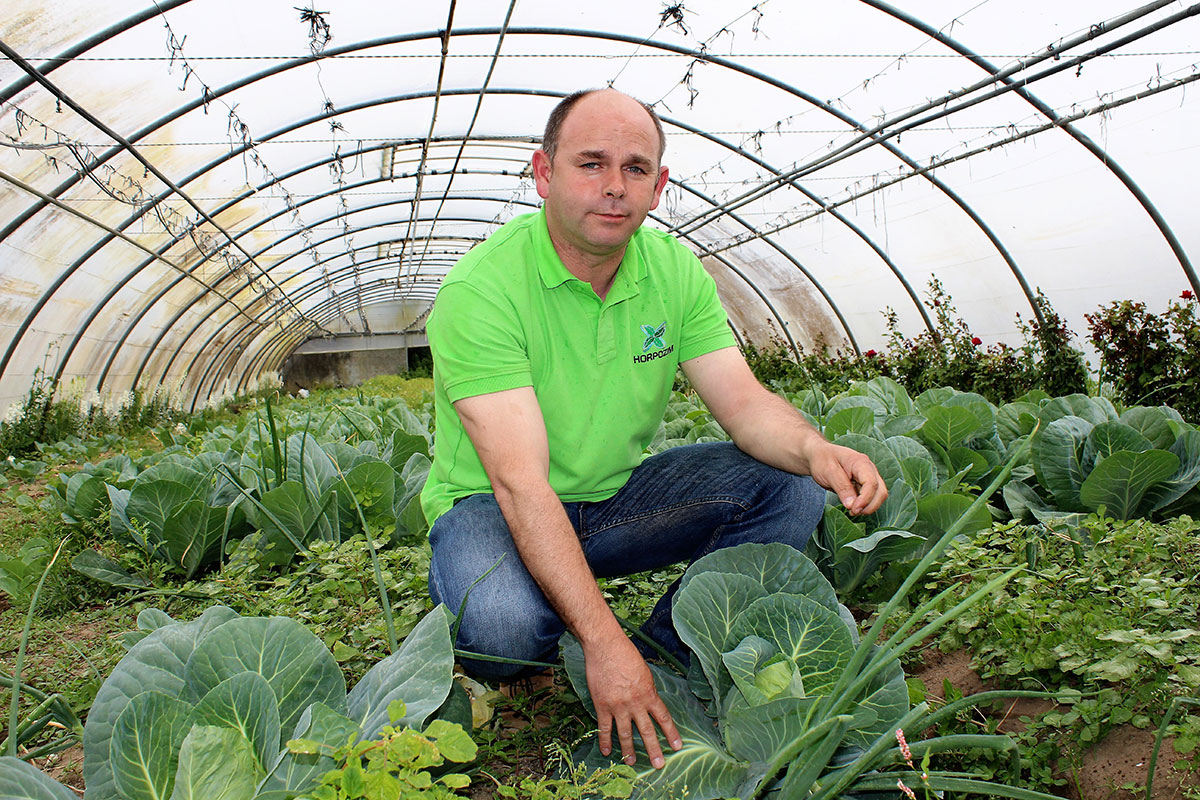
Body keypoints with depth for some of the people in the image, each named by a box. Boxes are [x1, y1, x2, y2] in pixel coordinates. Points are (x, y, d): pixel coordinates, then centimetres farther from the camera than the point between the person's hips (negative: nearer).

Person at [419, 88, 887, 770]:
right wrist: (604, 641, -35)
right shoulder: (481, 290, -23)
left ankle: (668, 648, 3)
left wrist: (815, 450, -31)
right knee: (504, 625, -37)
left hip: (622, 494, 5)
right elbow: (521, 484, -30)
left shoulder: (675, 270, -4)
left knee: (790, 486, -12)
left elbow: (744, 402, -7)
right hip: (492, 507, -4)